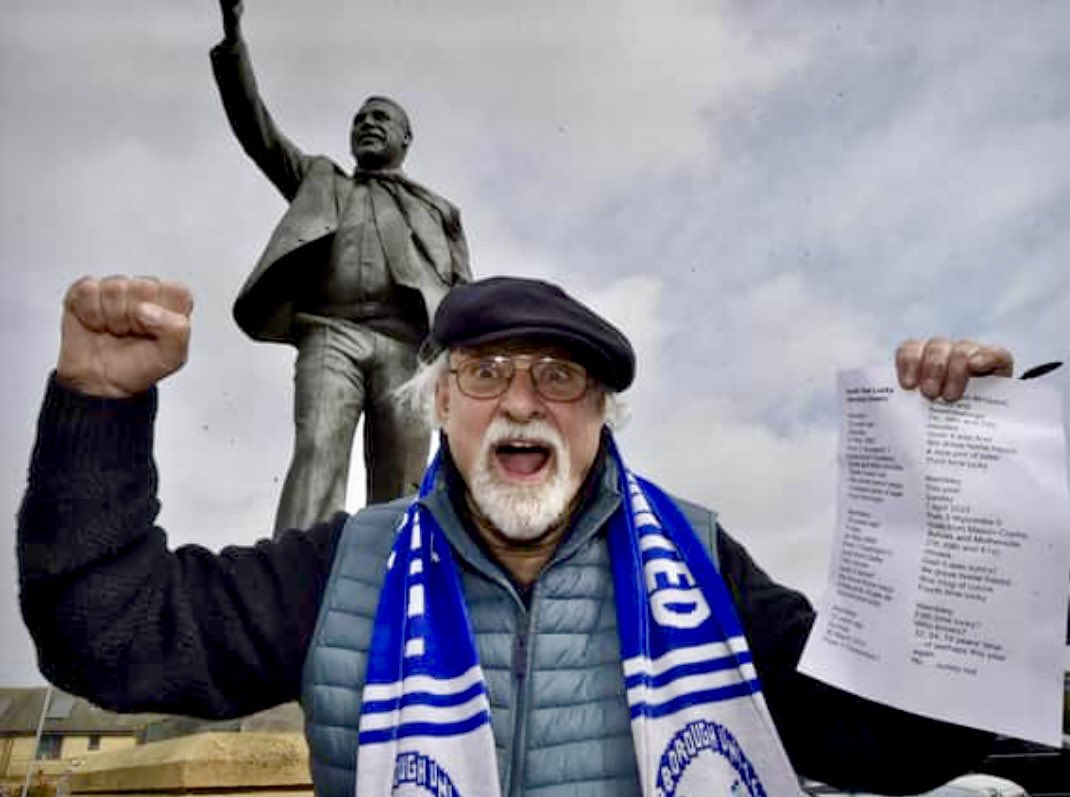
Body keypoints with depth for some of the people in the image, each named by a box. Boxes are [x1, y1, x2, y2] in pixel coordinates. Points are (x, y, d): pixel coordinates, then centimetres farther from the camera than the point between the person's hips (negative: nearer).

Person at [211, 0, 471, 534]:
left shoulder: (437, 211, 29)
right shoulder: (320, 183, 33)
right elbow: (256, 129, 21)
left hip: (406, 346, 1)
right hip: (331, 335, 0)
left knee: (397, 494, -11)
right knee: (317, 451, -25)